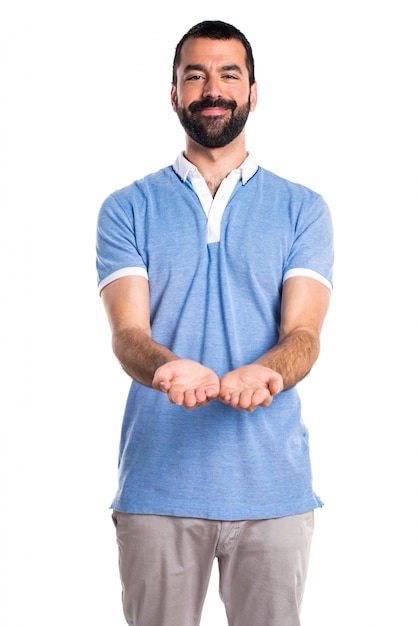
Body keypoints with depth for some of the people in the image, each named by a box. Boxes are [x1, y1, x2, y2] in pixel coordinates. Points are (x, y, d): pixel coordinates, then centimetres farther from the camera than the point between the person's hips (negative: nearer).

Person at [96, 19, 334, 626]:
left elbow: (303, 332, -5)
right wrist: (170, 367, -29)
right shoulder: (128, 209, 6)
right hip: (157, 484, 0)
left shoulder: (302, 209, 7)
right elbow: (127, 331, -6)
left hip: (273, 487, 0)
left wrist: (260, 373, -28)